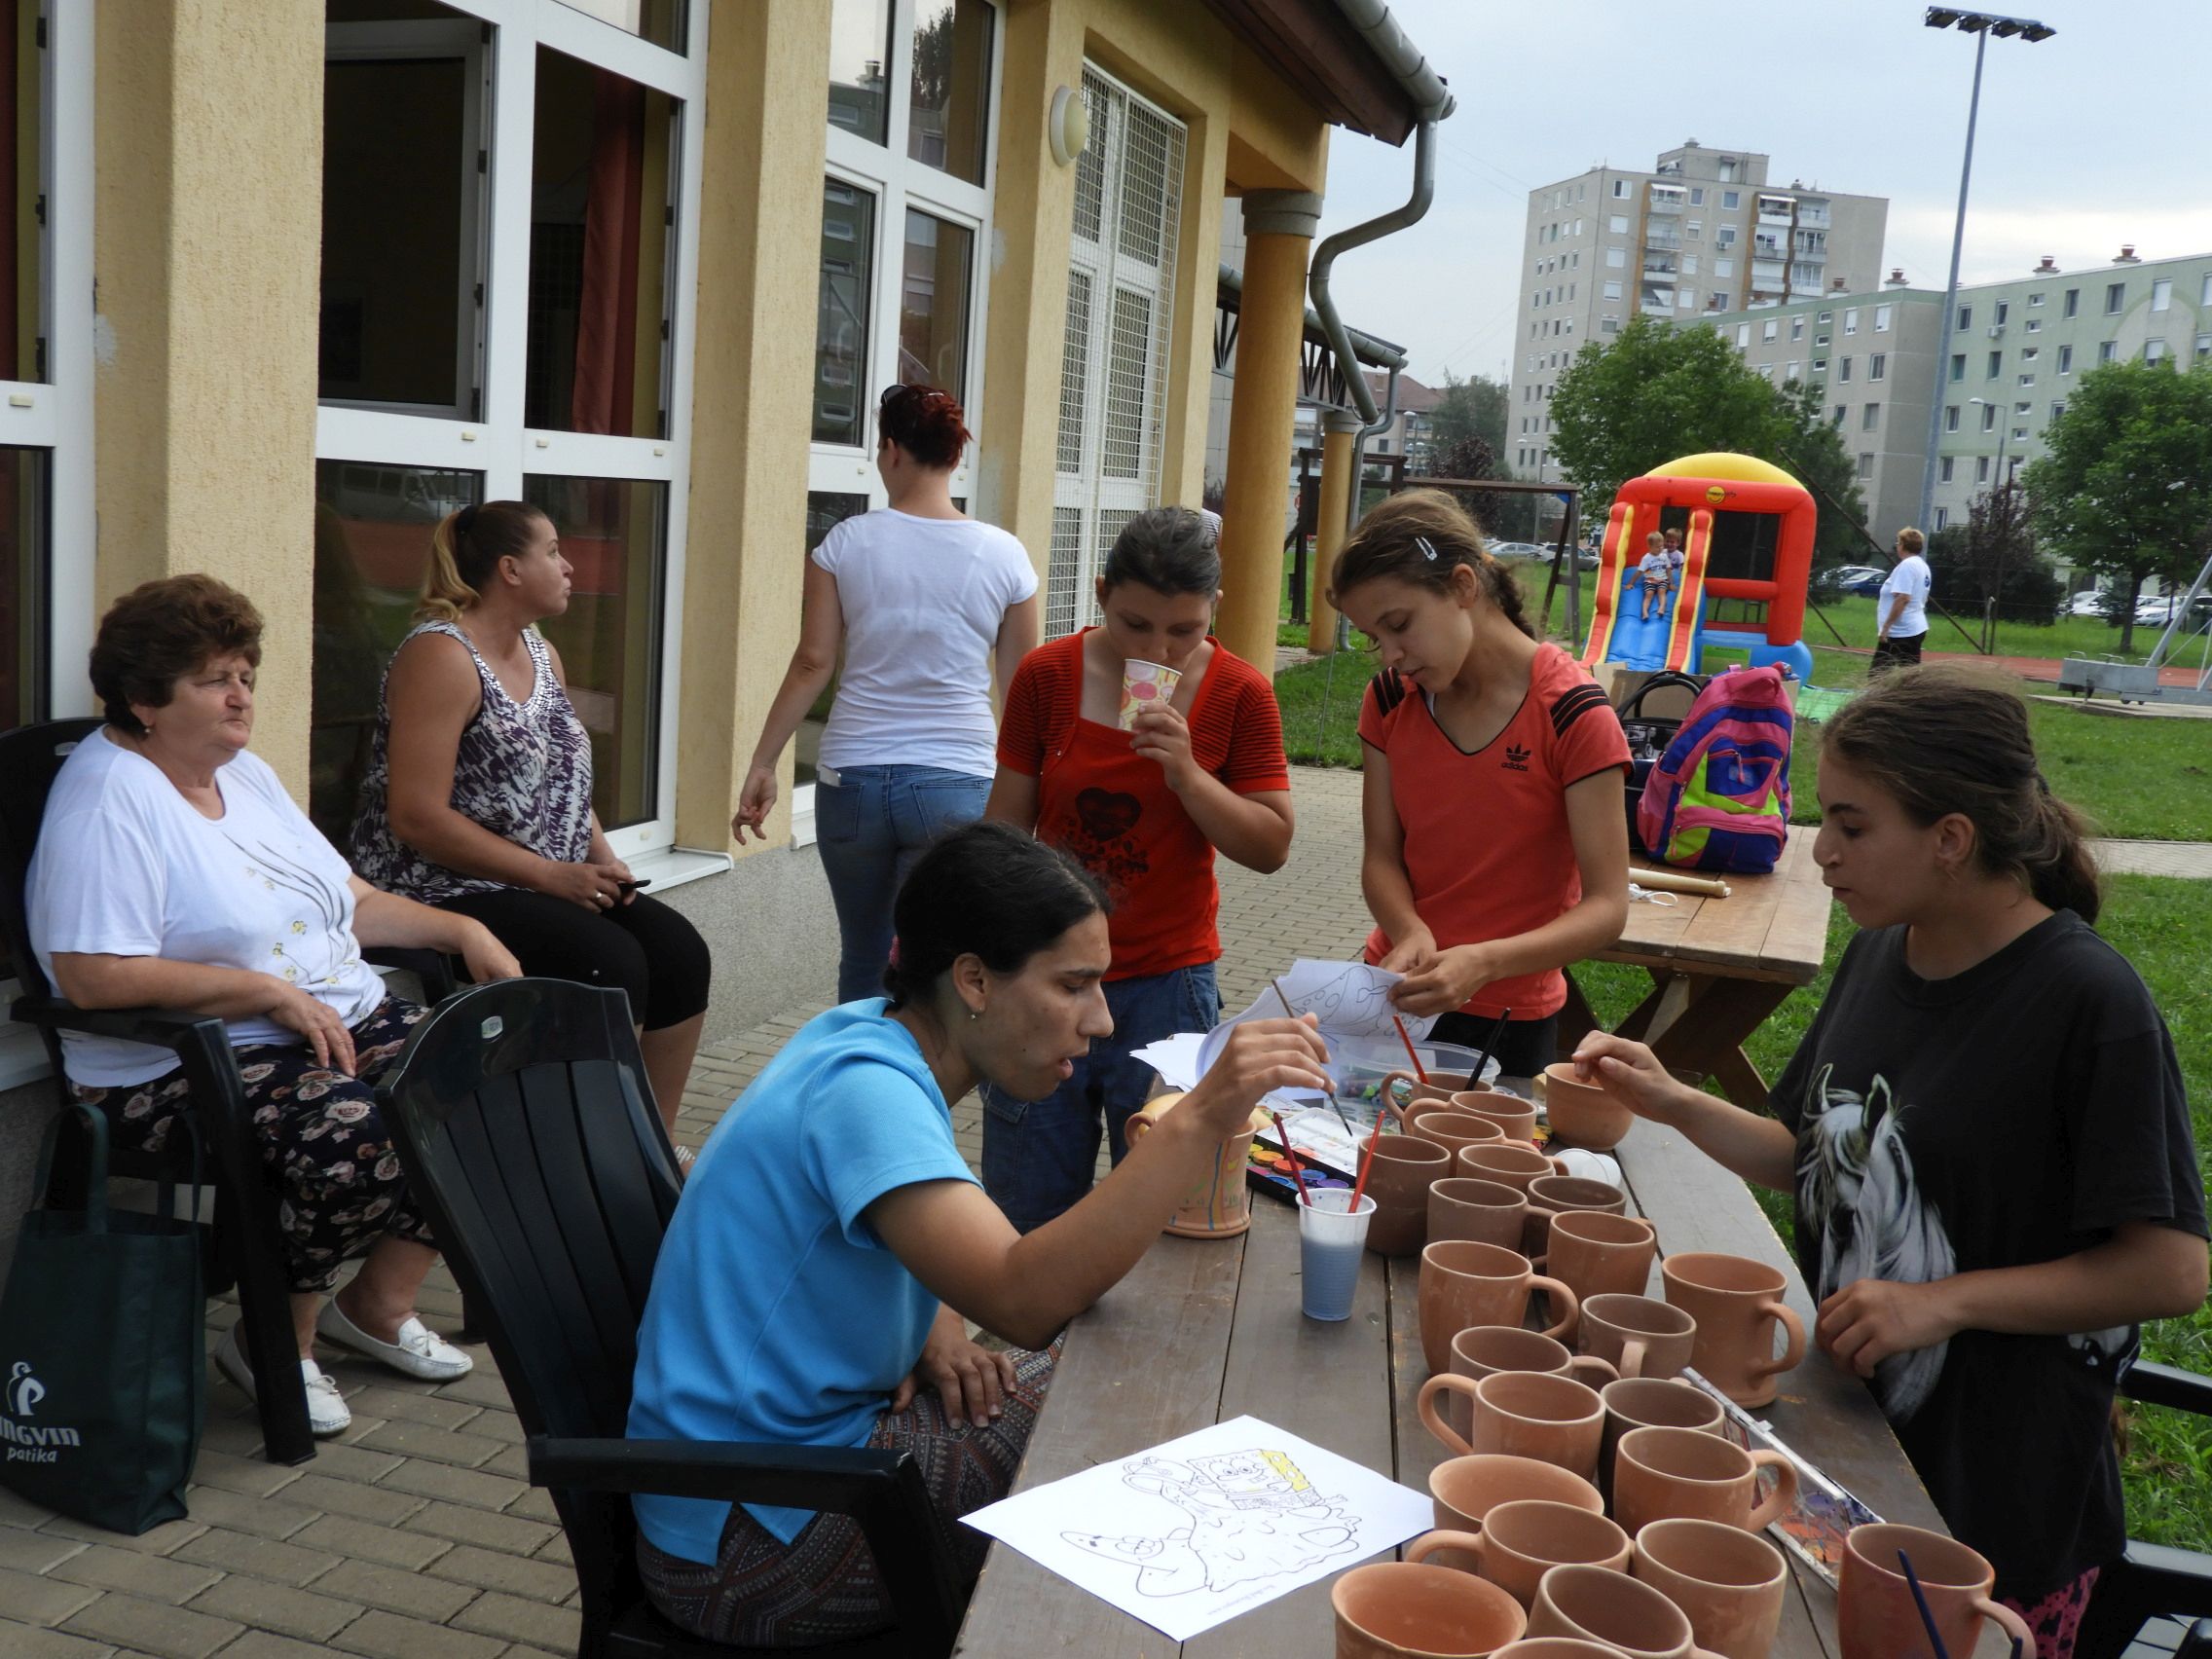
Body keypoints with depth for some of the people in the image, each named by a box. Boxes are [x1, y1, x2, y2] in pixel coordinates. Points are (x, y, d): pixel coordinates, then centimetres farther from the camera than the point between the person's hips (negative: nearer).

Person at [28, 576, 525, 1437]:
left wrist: (463, 930, 6)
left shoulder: (245, 774, 17)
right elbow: (95, 978, -22)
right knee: (358, 1138, -34)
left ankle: (379, 1303, 6)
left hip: (343, 1024, 9)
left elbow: (347, 901, 22)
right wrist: (272, 992, -21)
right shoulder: (110, 796, -11)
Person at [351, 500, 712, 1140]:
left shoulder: (541, 654, 14)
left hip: (555, 884, 8)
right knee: (611, 962, -26)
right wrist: (551, 875, -20)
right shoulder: (441, 655, -14)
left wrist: (602, 858, 1)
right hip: (445, 893, -8)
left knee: (678, 949, -10)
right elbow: (417, 819, -21)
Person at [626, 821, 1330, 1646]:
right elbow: (1024, 1299, -39)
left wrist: (938, 1331, -4)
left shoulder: (873, 1035, 2)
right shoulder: (866, 1090, -27)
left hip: (810, 1424, 9)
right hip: (741, 1545, -9)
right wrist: (1200, 1122, -43)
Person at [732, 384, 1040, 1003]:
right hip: (956, 785, -1)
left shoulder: (845, 544, -2)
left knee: (862, 962, 17)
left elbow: (812, 664, -5)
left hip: (852, 778, 1)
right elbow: (1020, 688, 4)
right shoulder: (1004, 555, -1)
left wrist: (762, 765, 2)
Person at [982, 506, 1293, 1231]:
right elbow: (1006, 832, 4)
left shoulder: (1240, 693, -4)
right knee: (1028, 1211, 9)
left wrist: (1186, 772, -17)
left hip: (1167, 986, -1)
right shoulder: (1046, 675, -2)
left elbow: (1272, 846, -3)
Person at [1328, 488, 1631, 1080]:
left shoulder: (1572, 715, -18)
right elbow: (1381, 858, -1)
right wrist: (1412, 933, -23)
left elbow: (1606, 908, -20)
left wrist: (1482, 963, -35)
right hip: (1395, 989, 4)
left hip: (1508, 1021, -4)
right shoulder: (1390, 699, -1)